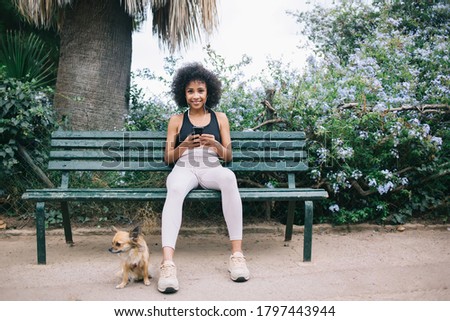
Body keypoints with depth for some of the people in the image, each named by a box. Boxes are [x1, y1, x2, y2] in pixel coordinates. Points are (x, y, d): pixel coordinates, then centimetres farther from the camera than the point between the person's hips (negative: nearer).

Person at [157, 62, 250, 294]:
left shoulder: (220, 118, 18)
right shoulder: (176, 120, 16)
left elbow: (228, 157, 15)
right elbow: (168, 158, 13)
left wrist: (215, 145, -7)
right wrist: (184, 146, -7)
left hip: (212, 170, 1)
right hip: (184, 169, 0)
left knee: (229, 177, -37)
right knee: (175, 189, -38)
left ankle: (237, 253, -37)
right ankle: (167, 263, -49)